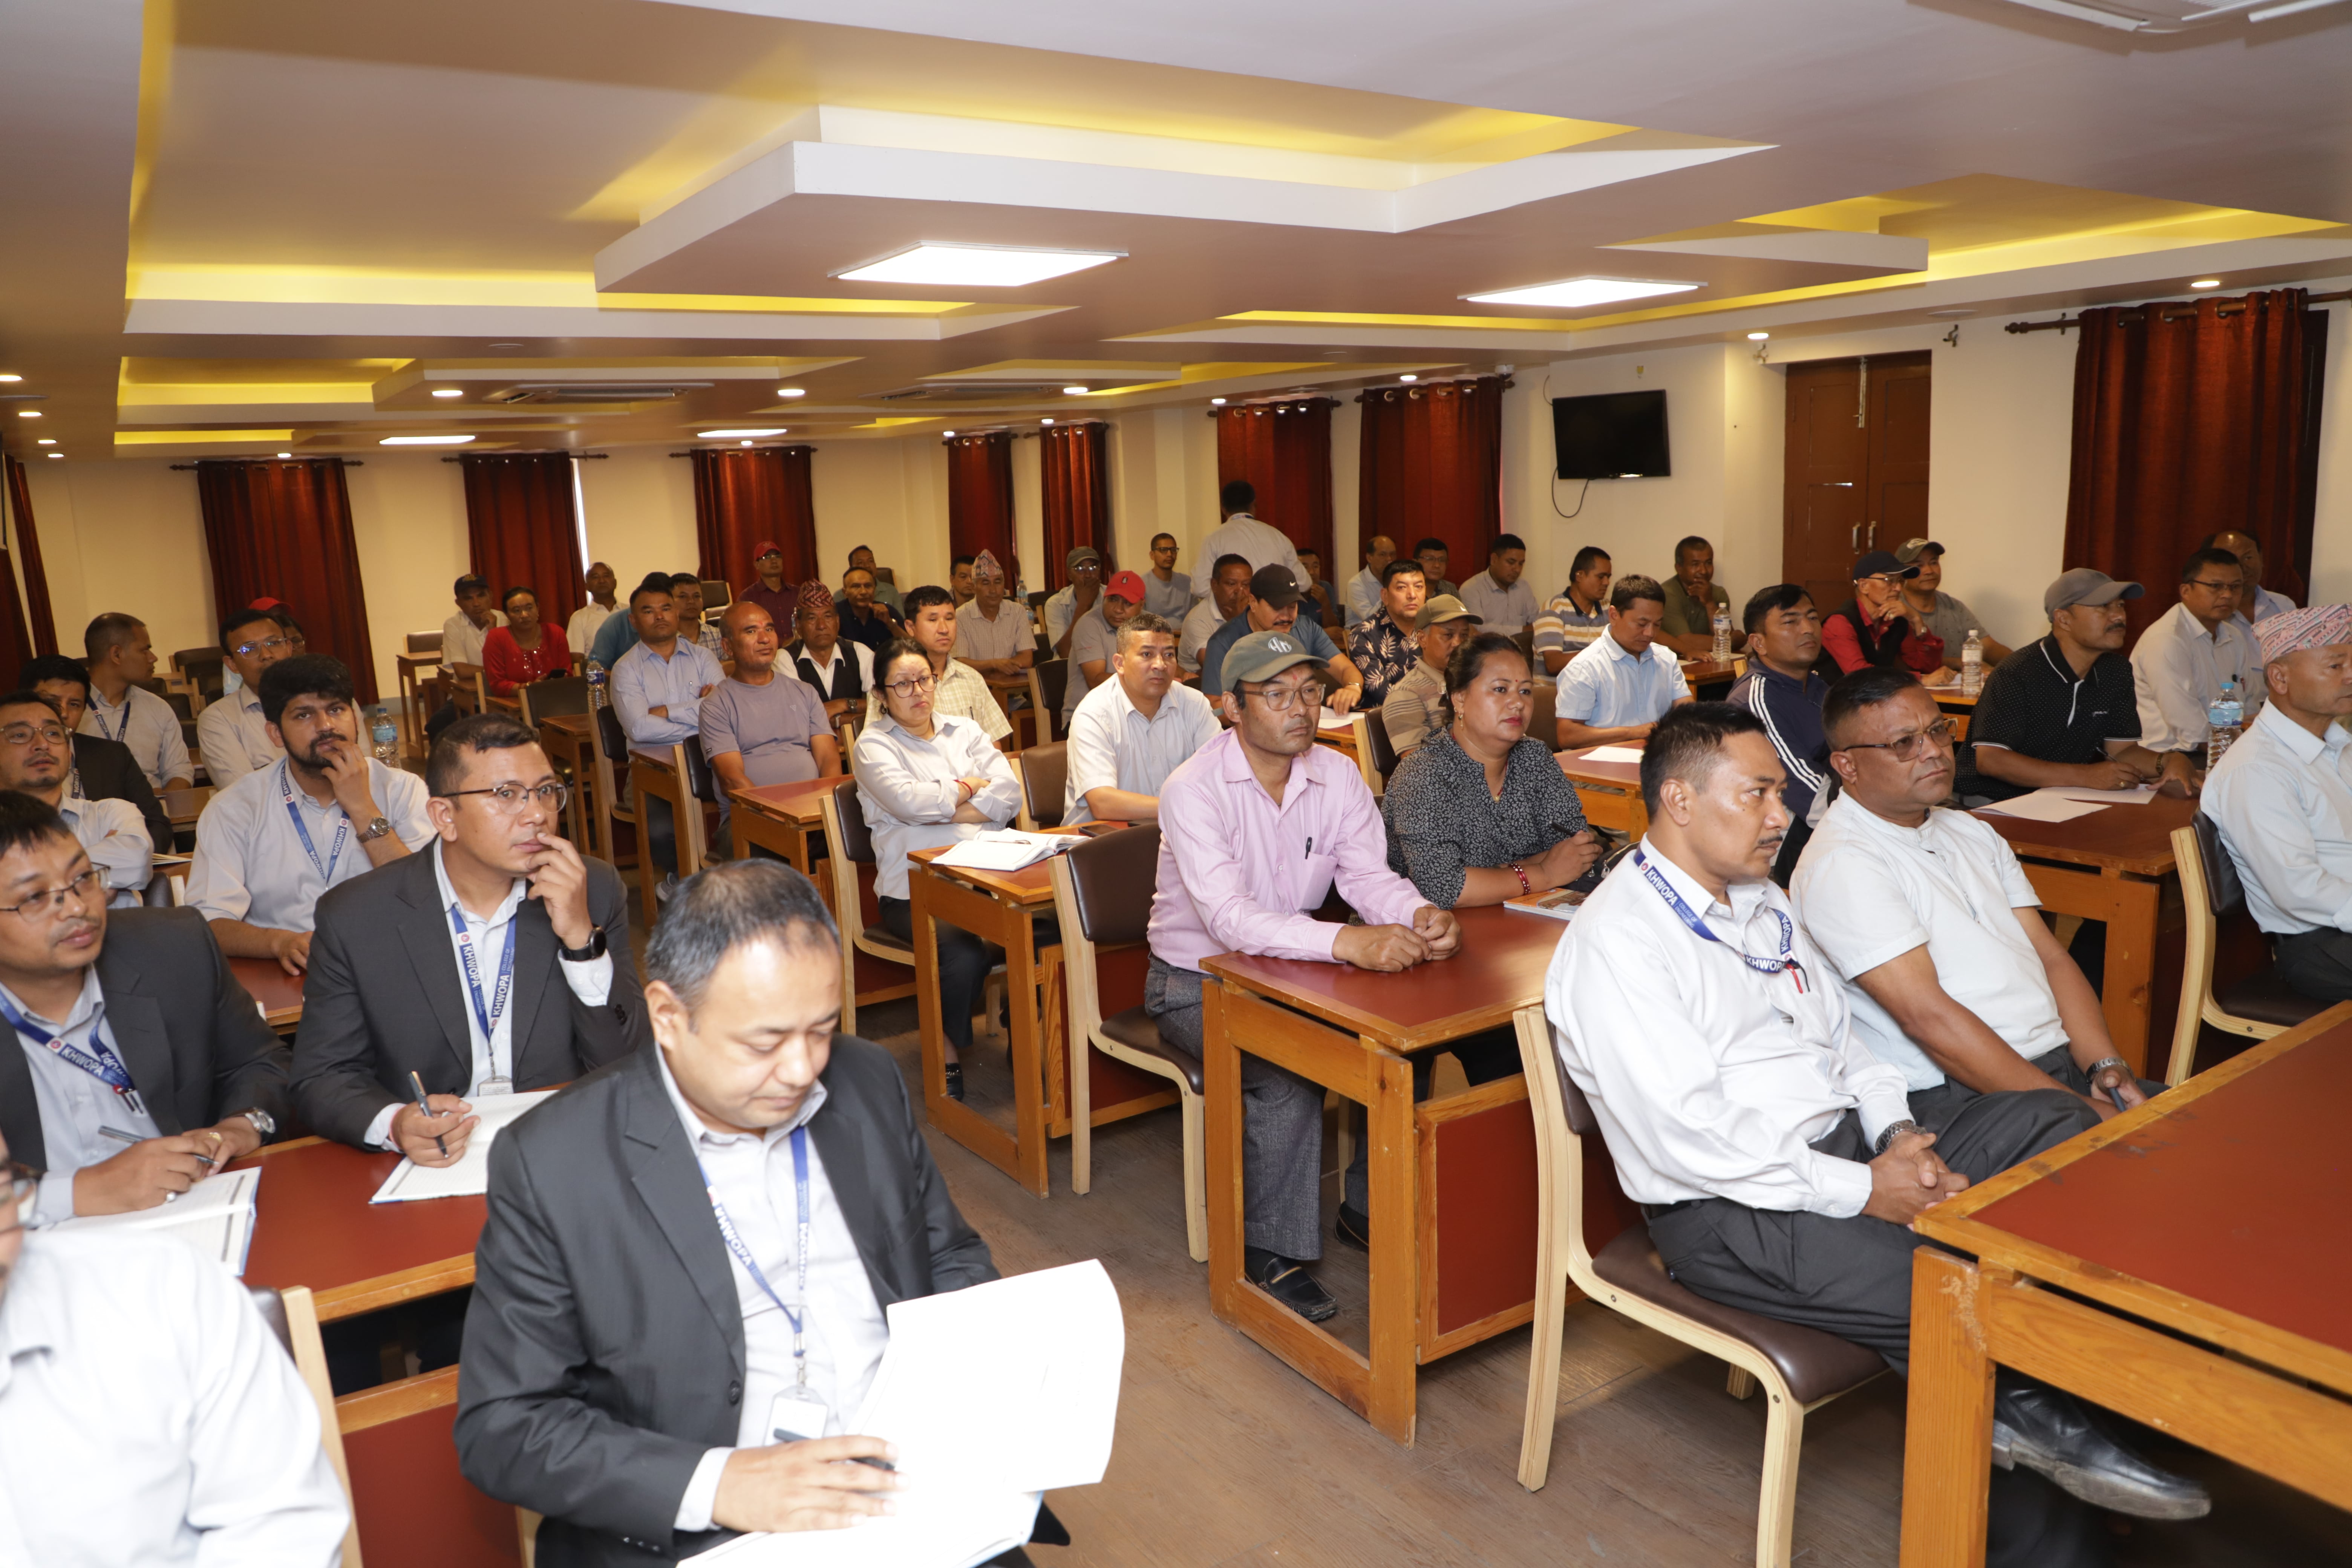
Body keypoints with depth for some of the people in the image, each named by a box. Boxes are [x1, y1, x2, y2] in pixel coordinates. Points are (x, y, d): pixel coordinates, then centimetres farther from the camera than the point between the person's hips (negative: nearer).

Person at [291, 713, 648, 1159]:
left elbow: (629, 1067, -2)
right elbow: (321, 1080, 2)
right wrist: (393, 1124, -19)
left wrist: (581, 938, -15)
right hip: (426, 1171, 1)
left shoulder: (597, 891, 0)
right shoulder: (353, 919, -3)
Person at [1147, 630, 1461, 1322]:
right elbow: (1229, 918, -33)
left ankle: (1373, 1205, 6)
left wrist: (1420, 915, -32)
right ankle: (1271, 1252, -11)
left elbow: (1369, 876, -7)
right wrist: (1346, 942, -46)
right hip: (1198, 982, -5)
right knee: (1289, 1069, -31)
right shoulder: (1193, 790, -21)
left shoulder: (1338, 776, -2)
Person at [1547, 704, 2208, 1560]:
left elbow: (1839, 1033, 19)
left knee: (2056, 1124, -7)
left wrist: (1898, 1134, -1)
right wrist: (1861, 1191, -19)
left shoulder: (1761, 900, 15)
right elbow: (1686, 1136, -22)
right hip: (1731, 1210, -9)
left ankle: (2031, 1410, -11)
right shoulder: (1615, 942, -16)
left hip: (1845, 1152, 9)